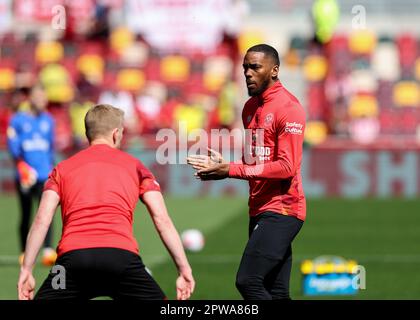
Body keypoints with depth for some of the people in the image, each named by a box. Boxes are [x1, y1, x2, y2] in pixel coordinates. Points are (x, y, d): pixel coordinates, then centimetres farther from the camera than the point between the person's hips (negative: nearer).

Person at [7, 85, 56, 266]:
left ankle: (48, 251, -25)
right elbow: (12, 144, -10)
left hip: (45, 175, 1)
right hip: (25, 176, -1)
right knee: (25, 215, 8)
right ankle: (25, 253, 22)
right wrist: (21, 164, -23)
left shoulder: (48, 120, 11)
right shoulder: (18, 120, 0)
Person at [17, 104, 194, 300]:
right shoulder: (135, 166, 19)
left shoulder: (62, 168, 21)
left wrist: (26, 270, 8)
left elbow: (41, 221, 9)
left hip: (73, 256, 1)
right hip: (121, 256, -1)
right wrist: (184, 269, 10)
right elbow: (162, 220, 10)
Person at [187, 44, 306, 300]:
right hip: (260, 210, 9)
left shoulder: (288, 107, -11)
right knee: (276, 292, 8)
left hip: (281, 209, -9)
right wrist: (222, 167, 2)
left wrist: (231, 170, -19)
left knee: (248, 281, -19)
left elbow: (286, 167, -19)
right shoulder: (250, 107, 16)